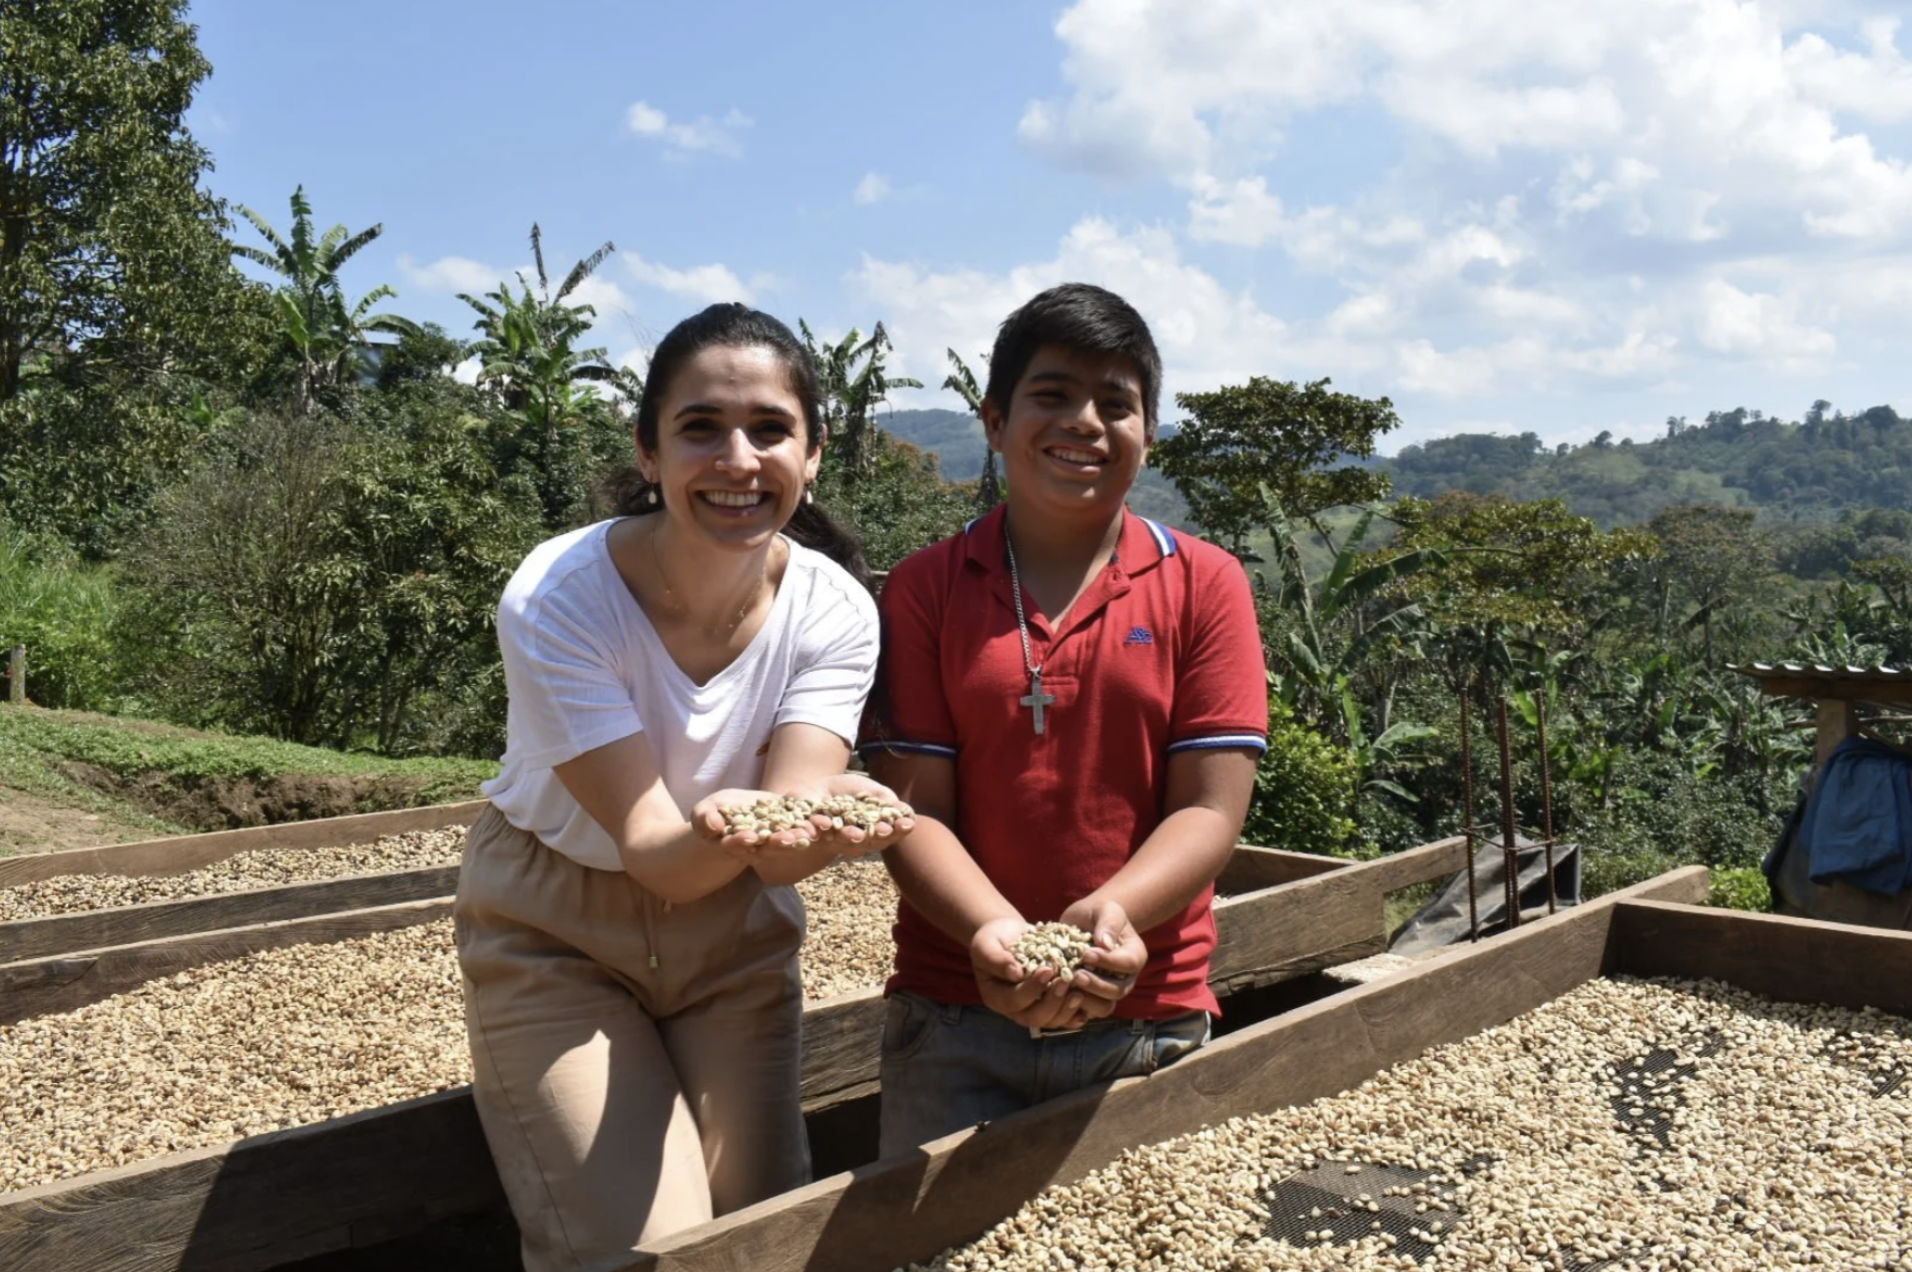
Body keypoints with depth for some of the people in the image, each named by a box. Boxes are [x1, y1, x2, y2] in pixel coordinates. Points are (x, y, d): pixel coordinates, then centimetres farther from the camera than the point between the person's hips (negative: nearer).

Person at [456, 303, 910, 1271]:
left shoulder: (833, 609, -16)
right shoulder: (558, 599, -25)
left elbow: (780, 853, -24)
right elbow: (653, 852, -25)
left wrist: (818, 818, -47)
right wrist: (724, 829, -48)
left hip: (733, 935, 3)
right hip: (555, 935, -3)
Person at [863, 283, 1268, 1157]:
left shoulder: (1204, 585, 1)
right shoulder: (923, 590, 2)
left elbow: (1211, 806, -4)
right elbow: (914, 805, -4)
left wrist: (1112, 913, -23)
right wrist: (995, 930, -22)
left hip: (1148, 1026, 0)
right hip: (953, 1024, 0)